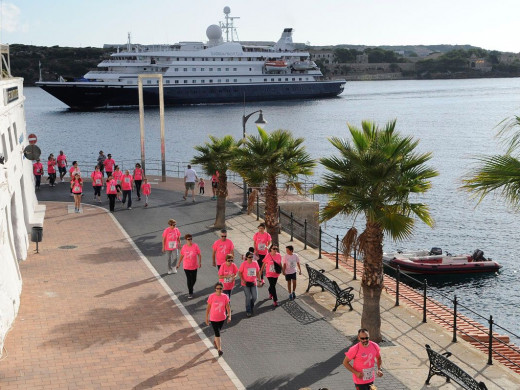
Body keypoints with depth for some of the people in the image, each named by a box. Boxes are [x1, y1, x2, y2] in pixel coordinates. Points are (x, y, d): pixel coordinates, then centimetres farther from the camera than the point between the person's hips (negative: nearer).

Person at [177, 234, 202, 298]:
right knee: (189, 279, 0)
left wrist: (200, 262, -4)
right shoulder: (184, 247, -7)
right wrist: (179, 263, 11)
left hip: (194, 266, 1)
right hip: (186, 267, -1)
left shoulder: (195, 246, -9)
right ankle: (190, 293, 13)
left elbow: (199, 255, -1)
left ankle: (190, 288, 40)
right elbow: (182, 255, 6)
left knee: (194, 279, 12)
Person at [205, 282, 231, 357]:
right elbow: (208, 308, -6)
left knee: (218, 332, 22)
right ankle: (219, 349, -3)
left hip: (222, 318, 3)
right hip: (213, 318, -3)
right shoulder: (211, 297, -15)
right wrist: (207, 318, -2)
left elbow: (228, 307, -3)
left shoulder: (225, 297, -9)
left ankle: (215, 342, 50)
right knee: (217, 334, -7)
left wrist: (229, 316, -13)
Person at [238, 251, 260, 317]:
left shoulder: (255, 263, 2)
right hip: (246, 283, -4)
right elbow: (240, 272, -6)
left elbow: (257, 272, 12)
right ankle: (248, 311, 11)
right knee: (248, 297, -2)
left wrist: (258, 279, 7)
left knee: (255, 297, 3)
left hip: (253, 283, 4)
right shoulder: (244, 264, -9)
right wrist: (242, 280, -15)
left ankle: (251, 307, 32)